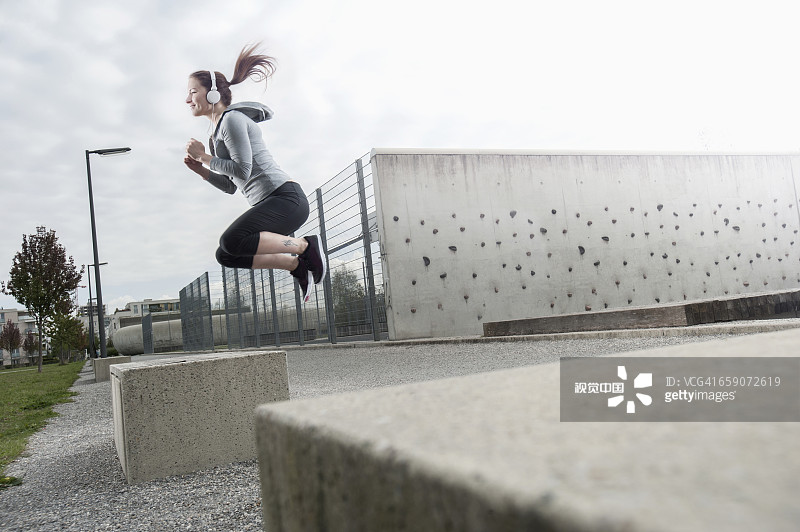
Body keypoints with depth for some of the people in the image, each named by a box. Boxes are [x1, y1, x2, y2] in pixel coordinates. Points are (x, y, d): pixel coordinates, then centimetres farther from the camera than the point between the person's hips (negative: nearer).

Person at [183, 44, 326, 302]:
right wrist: (201, 170, 9)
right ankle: (299, 265, 7)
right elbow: (230, 186, 22)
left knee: (231, 241, -27)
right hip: (269, 204, 10)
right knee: (225, 255, 8)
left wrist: (204, 157, -6)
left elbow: (242, 170, -17)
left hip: (286, 197, -10)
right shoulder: (217, 131, 21)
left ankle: (306, 246, -12)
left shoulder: (232, 119, -8)